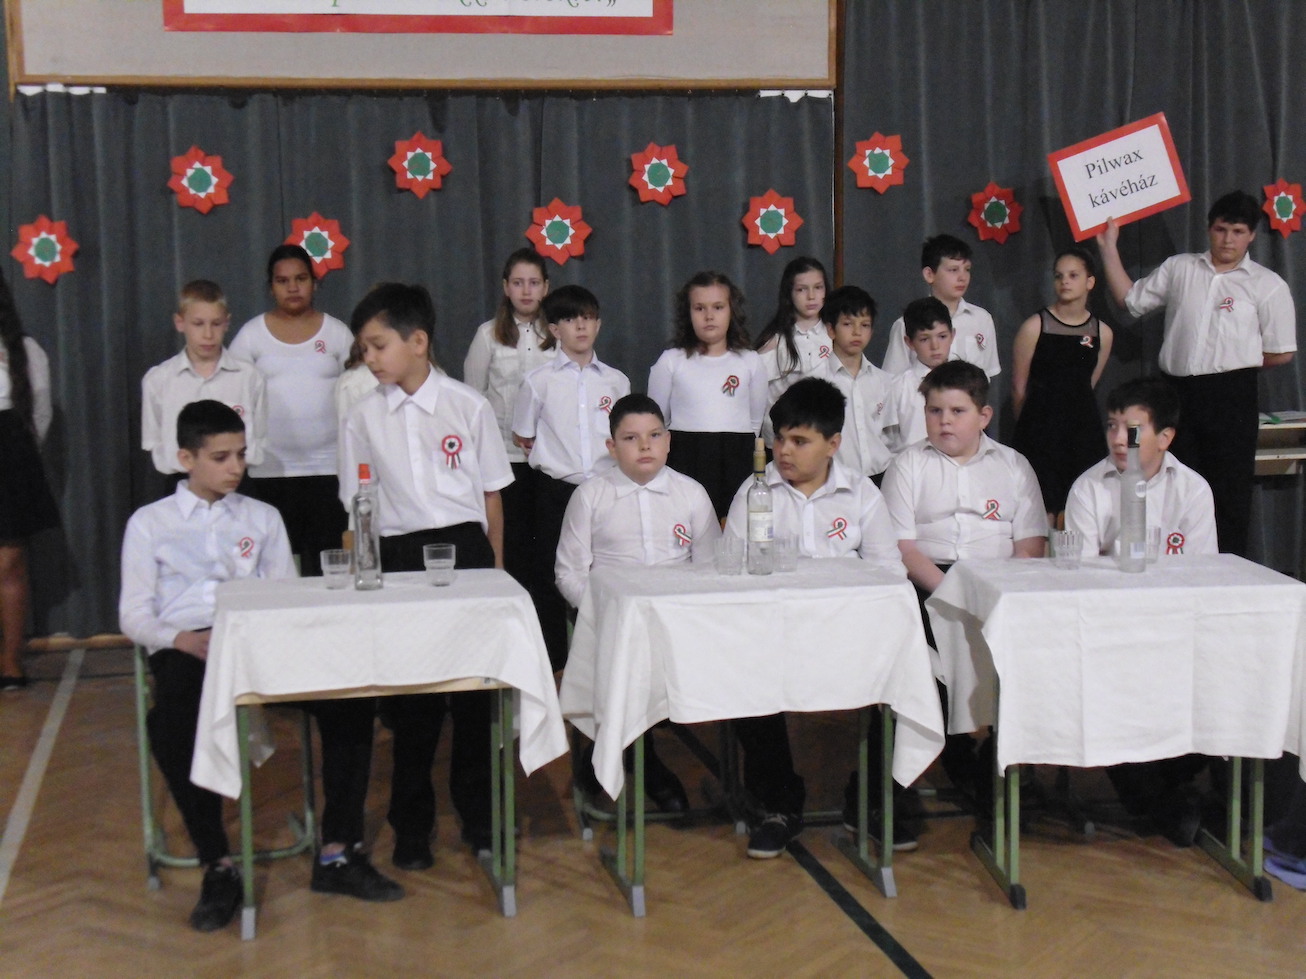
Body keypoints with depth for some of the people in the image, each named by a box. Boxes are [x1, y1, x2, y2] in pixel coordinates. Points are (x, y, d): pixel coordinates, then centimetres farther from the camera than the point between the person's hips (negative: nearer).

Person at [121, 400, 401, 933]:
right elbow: (134, 614, 5)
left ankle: (337, 854, -19)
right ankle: (218, 866, -23)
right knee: (171, 723, -37)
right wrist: (184, 640, -16)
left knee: (349, 698, -25)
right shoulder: (149, 523, 12)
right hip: (186, 648, -2)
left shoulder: (263, 518, 21)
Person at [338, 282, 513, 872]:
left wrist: (495, 565, 4)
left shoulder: (468, 407, 0)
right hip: (398, 558, 1)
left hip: (465, 546, -1)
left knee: (475, 688, 5)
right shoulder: (364, 417, 4)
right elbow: (358, 506, 7)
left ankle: (478, 816, 21)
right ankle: (412, 827, 19)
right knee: (410, 698, 6)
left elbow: (491, 493, 5)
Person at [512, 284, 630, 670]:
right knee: (551, 578, 2)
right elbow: (522, 437, 10)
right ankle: (553, 664, 12)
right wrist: (552, 462, 4)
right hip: (556, 490, -2)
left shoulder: (615, 381, 8)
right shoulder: (539, 381, 1)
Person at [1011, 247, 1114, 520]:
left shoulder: (1102, 333, 6)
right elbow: (1019, 388, 2)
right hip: (1040, 429, -4)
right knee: (1043, 514, -9)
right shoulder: (1035, 327, -5)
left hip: (1084, 429, 4)